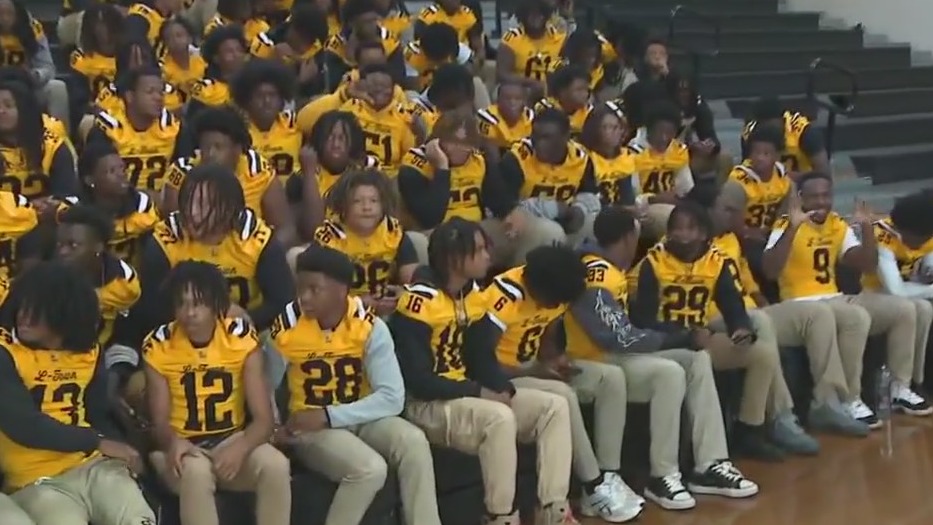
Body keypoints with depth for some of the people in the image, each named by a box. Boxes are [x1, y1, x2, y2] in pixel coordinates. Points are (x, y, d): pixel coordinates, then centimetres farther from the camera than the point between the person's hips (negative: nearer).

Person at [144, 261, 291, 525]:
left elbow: (264, 419, -11)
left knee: (276, 466, -30)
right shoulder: (159, 346, -9)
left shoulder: (242, 338, -9)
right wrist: (172, 441, -32)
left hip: (232, 440, 1)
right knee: (195, 471, -37)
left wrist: (240, 450, -32)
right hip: (182, 447, -1)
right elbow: (159, 421, -6)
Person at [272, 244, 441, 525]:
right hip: (311, 427, -2)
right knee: (370, 468, -31)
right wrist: (276, 428, -17)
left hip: (361, 419, 2)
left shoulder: (370, 326, -11)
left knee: (414, 442, -28)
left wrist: (329, 416, -22)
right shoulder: (285, 328, -12)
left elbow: (392, 397, -15)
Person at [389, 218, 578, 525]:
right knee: (500, 418, -35)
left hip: (468, 394, 9)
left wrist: (504, 391, -11)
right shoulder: (420, 302, -18)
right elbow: (417, 380, -22)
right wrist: (479, 393, -20)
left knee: (554, 406, -4)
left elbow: (483, 357, 10)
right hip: (426, 405, -9)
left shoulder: (474, 296, 8)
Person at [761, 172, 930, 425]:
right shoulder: (788, 226, -10)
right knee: (858, 317, -35)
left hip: (836, 299, 8)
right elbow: (769, 271, -26)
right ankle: (851, 402, -25)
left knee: (905, 309, -2)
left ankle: (901, 388, 8)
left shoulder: (838, 225, 11)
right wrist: (793, 227, -31)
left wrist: (866, 227, -7)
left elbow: (868, 266, 7)